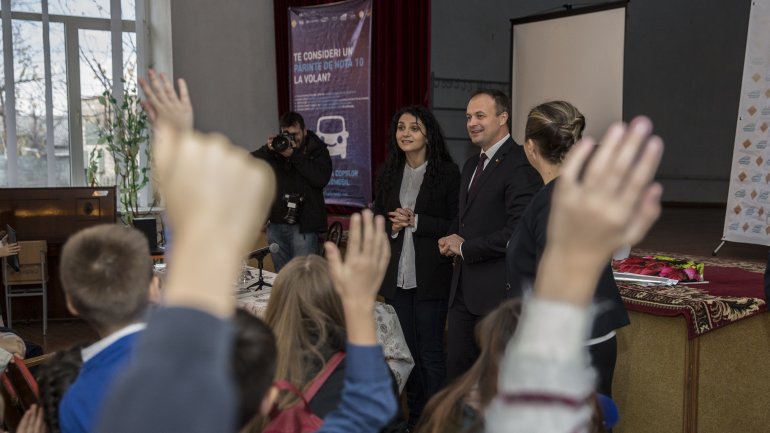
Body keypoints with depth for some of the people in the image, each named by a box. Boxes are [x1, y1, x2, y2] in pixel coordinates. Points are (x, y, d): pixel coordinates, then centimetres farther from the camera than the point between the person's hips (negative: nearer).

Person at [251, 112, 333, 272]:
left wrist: (294, 155, -20)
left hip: (303, 225, -4)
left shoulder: (317, 150, -1)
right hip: (276, 223, 4)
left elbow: (322, 178, -18)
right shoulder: (276, 147, 8)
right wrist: (267, 150, -18)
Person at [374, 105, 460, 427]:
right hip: (397, 275, 5)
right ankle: (414, 417, 28)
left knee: (430, 351, 3)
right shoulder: (388, 172, 8)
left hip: (431, 276, -5)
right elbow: (377, 217, 13)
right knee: (407, 350, 14)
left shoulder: (448, 172, -7)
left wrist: (416, 221, -18)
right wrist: (391, 224, -8)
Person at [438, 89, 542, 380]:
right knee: (457, 369, 14)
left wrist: (465, 248, -13)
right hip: (464, 288, 9)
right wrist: (452, 239, 3)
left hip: (499, 291, -8)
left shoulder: (520, 165, -15)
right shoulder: (471, 165, 15)